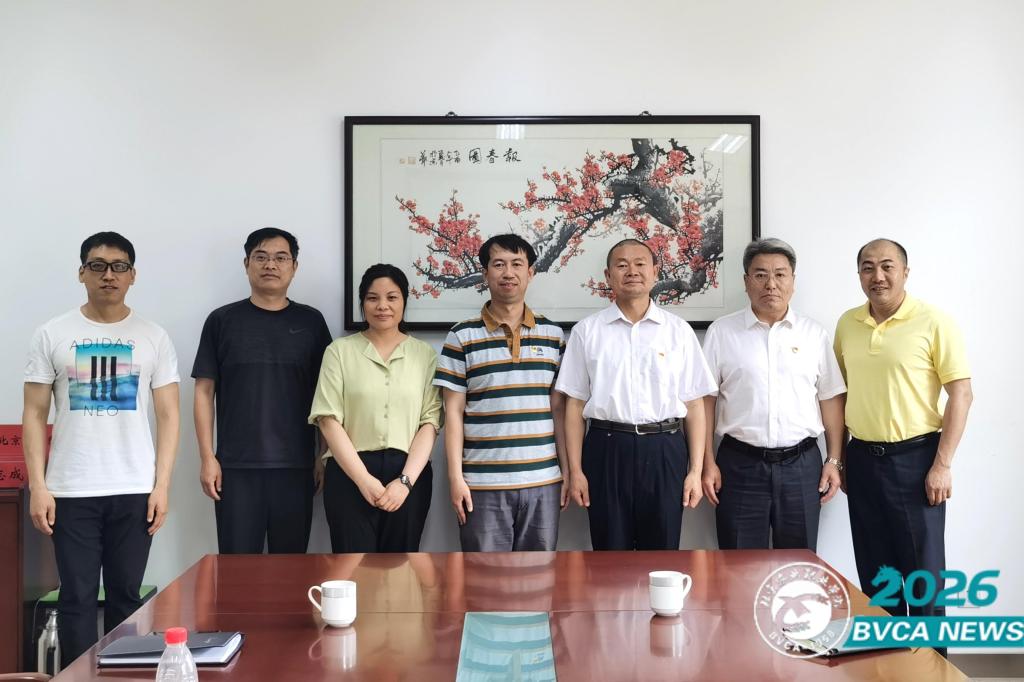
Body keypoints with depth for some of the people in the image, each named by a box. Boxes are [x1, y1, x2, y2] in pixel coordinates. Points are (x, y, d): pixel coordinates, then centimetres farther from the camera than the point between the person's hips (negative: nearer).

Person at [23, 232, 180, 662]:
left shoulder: (153, 338, 5)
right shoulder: (52, 335, 4)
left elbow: (168, 416, 4)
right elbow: (35, 415, 3)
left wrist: (162, 486, -4)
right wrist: (38, 487, -5)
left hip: (135, 492, 1)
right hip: (71, 492, 0)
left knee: (125, 595, 8)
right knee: (77, 597, 4)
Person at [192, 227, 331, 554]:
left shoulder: (311, 321, 7)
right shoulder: (222, 321, 5)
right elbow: (204, 391, 4)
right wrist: (207, 457, -3)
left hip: (296, 466, 1)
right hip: (236, 466, -1)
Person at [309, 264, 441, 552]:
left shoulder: (425, 354, 7)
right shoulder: (340, 350, 4)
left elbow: (430, 422, 1)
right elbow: (329, 419, -3)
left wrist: (405, 480, -11)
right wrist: (363, 479, -11)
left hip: (409, 475, 1)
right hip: (350, 474, -1)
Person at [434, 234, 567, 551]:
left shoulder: (552, 334, 8)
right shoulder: (462, 336, 0)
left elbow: (558, 409, 10)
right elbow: (453, 412, 0)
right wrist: (455, 477, -5)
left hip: (543, 481, 2)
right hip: (482, 484, -2)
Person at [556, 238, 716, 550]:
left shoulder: (679, 331, 6)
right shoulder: (587, 331, 5)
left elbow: (694, 404, 5)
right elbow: (575, 404, 4)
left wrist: (696, 471, 0)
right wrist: (575, 470, 0)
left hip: (664, 451, 1)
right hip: (607, 449, 0)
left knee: (663, 552, 7)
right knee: (610, 553, 7)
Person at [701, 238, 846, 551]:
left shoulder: (814, 334, 7)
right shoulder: (721, 332, 1)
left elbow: (831, 399, 8)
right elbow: (706, 399, 1)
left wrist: (834, 460, 4)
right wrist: (708, 463, -3)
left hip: (802, 464, 2)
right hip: (740, 464, -1)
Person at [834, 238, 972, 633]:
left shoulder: (933, 322, -8)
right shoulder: (846, 324, 6)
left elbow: (961, 393, -9)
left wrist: (942, 465, -14)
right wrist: (839, 457, 10)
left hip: (914, 458, -4)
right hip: (862, 458, 5)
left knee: (923, 571, 4)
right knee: (874, 572, 14)